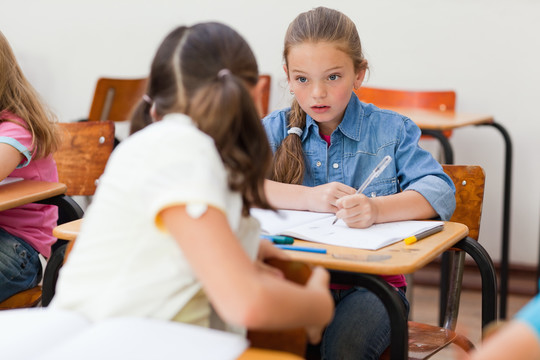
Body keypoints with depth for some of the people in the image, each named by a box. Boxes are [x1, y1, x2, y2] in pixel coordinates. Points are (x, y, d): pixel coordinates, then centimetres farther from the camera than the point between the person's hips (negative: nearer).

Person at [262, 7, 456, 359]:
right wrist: (308, 198, -20)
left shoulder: (392, 130, 5)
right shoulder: (277, 129, 8)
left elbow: (440, 193, -10)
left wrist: (376, 208, -30)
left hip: (371, 280, -1)